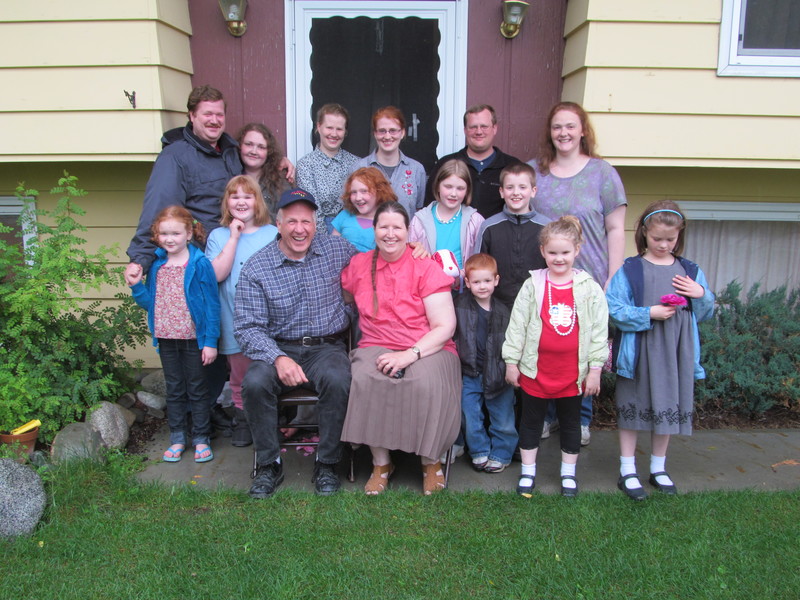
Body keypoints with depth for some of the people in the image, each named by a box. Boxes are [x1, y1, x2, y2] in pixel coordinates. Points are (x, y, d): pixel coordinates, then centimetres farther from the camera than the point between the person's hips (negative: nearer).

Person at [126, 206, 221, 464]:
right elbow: (149, 303, 10)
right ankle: (177, 438, 27)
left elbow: (211, 304, -11)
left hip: (193, 338, -5)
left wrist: (211, 341, -13)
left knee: (197, 389, 8)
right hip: (165, 339, 5)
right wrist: (136, 286, -8)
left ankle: (201, 439, 20)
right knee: (174, 390, 15)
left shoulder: (199, 264, -11)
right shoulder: (156, 264, 4)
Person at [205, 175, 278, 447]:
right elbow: (217, 274, -11)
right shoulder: (219, 235, 5)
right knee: (240, 377, 10)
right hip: (236, 322, 0)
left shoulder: (273, 233, 5)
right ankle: (243, 421, 28)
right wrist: (234, 237, -10)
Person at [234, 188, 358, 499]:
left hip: (327, 347, 0)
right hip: (278, 347, 0)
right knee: (254, 383, -29)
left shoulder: (338, 250, 3)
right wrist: (278, 358, -26)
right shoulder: (255, 269, -4)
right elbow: (247, 328, -9)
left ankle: (327, 464, -11)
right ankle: (268, 465, -7)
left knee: (337, 380, -32)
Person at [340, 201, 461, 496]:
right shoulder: (358, 265, 10)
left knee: (426, 382, -35)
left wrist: (410, 355, -20)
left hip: (427, 349, -2)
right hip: (377, 347, 3)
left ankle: (431, 461, -7)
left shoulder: (426, 267, -2)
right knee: (364, 378, -32)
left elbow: (445, 326, -8)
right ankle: (381, 462, -10)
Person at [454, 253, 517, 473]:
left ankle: (500, 455, 27)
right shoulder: (460, 305, -4)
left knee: (503, 420, 8)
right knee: (470, 419, 8)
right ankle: (480, 452, 28)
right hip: (469, 375, 0)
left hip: (497, 375, 1)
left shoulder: (502, 311, 0)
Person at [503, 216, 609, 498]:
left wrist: (595, 369, -3)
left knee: (570, 422, 15)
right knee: (531, 421, 12)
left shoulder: (589, 288, -3)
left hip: (573, 372, 1)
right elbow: (517, 325, -1)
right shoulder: (533, 285, -3)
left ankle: (568, 473, 32)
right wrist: (511, 361, -2)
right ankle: (528, 472, 27)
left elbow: (599, 330, -1)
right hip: (536, 370, 0)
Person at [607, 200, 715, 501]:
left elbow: (704, 314, 11)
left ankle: (658, 469, 31)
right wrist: (650, 314, -20)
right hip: (637, 352, -3)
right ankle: (627, 472, 20)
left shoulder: (690, 271, 8)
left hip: (675, 353, 4)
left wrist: (701, 294, -8)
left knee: (667, 408, 13)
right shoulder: (630, 270, -6)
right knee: (632, 408, 6)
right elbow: (614, 310, -12)